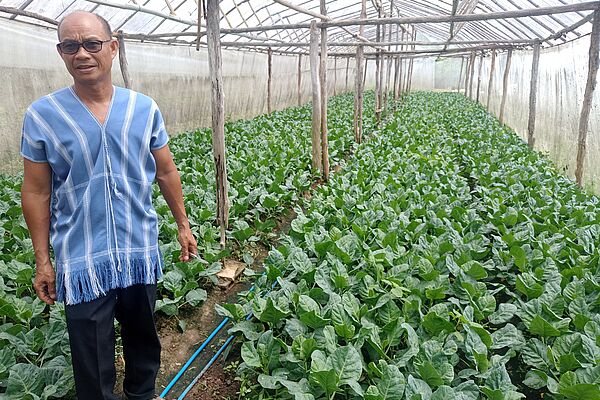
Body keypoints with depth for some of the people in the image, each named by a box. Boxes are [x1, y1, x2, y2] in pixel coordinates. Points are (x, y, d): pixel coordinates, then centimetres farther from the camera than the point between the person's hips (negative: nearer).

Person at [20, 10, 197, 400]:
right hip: (81, 261, -2)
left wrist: (183, 225, 8)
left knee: (143, 337, 22)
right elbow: (36, 193, -2)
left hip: (141, 251, 3)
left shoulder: (145, 108, -2)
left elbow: (167, 172, 6)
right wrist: (42, 261, 0)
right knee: (93, 361, 11)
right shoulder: (41, 115, -7)